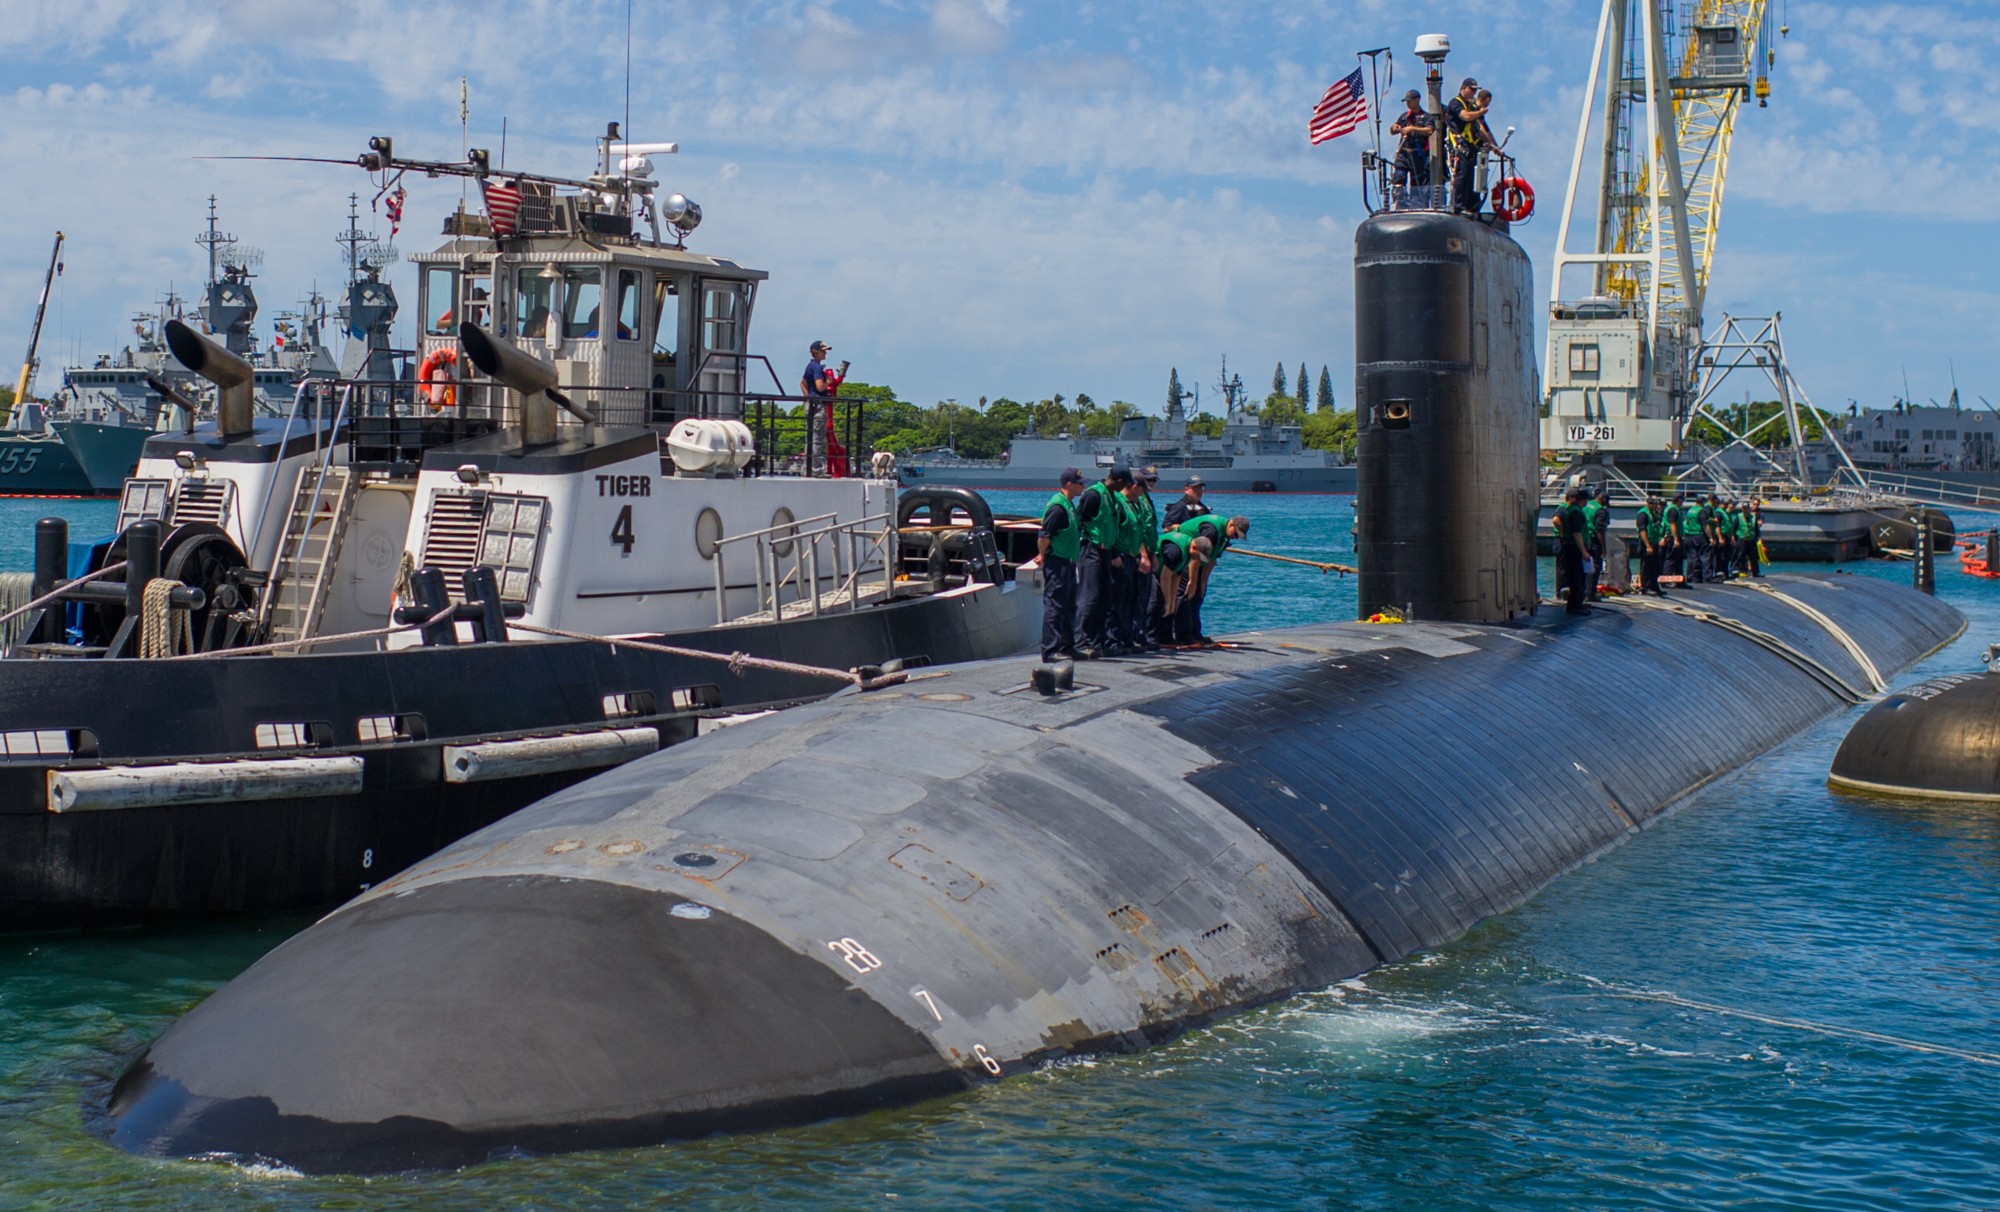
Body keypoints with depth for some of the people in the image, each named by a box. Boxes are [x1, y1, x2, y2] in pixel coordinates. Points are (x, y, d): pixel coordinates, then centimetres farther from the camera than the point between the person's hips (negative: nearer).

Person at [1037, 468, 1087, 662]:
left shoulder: (1069, 505, 16)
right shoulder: (1058, 506, -16)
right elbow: (1044, 537, -19)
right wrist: (1044, 558, -11)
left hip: (1068, 564, 10)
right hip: (1057, 564, -10)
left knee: (1068, 607, 15)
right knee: (1054, 606, -9)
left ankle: (1067, 648, 23)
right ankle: (1050, 651, -9)